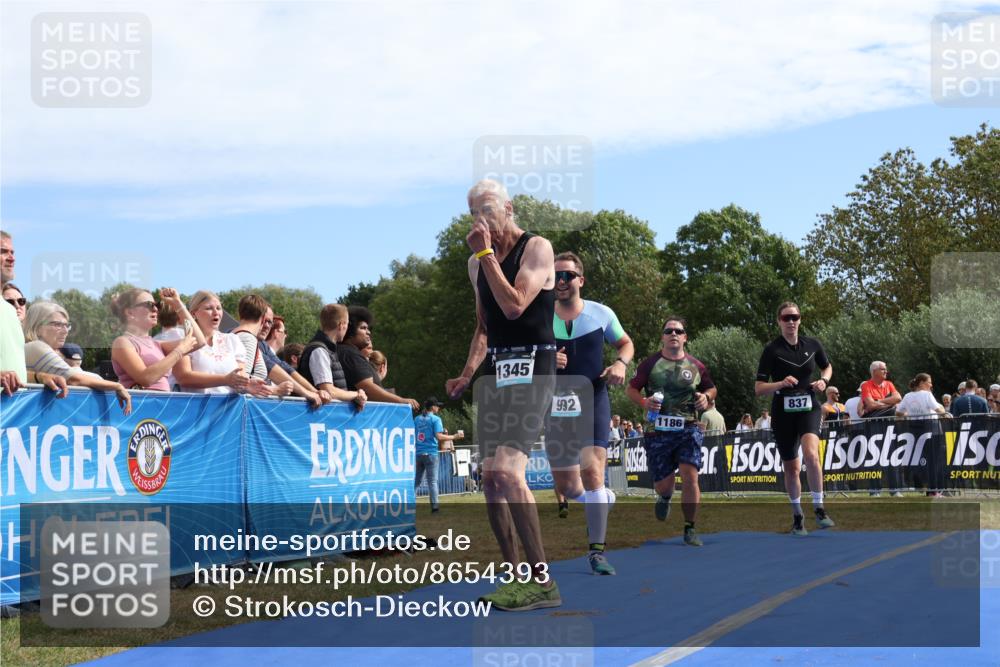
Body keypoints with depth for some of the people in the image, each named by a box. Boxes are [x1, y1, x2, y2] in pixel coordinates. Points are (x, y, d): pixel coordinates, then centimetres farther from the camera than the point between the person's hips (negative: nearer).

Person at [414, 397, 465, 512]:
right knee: (432, 481, -1)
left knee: (416, 480, 12)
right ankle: (434, 505, -6)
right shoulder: (435, 419, -5)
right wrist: (454, 437, -6)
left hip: (418, 453, 5)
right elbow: (439, 436, -15)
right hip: (430, 453, -5)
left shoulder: (417, 419, 11)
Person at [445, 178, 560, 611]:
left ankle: (542, 580, -21)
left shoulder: (537, 248, -6)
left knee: (507, 470, -23)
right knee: (490, 477, 6)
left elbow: (514, 306, -19)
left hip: (532, 368, -8)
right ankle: (516, 578, 14)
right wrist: (467, 374, 11)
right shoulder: (477, 262, 15)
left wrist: (486, 254, -14)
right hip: (496, 371, 8)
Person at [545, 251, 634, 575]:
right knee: (566, 487, 5)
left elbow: (626, 343, 15)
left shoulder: (601, 313, 0)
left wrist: (620, 363, -7)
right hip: (556, 407, 2)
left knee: (592, 472, -18)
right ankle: (603, 498, 41)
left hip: (593, 401, -2)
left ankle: (597, 551, -10)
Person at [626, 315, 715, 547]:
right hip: (658, 430, 0)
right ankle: (665, 497, 43)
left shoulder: (695, 366, 7)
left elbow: (711, 388, 23)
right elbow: (631, 389, 10)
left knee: (690, 477, -14)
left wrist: (706, 396, 0)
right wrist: (644, 402, -9)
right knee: (663, 483, 3)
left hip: (688, 429, 0)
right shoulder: (651, 363, 3)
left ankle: (689, 530, -1)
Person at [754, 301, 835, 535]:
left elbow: (827, 366, 23)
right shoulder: (772, 350, -6)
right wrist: (780, 384, -24)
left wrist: (824, 380, 1)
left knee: (811, 454, -26)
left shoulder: (812, 345, 3)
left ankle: (819, 509, -16)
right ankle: (797, 516, 27)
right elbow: (758, 388, -7)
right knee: (791, 468, 8)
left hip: (808, 408, 0)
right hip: (783, 413, 0)